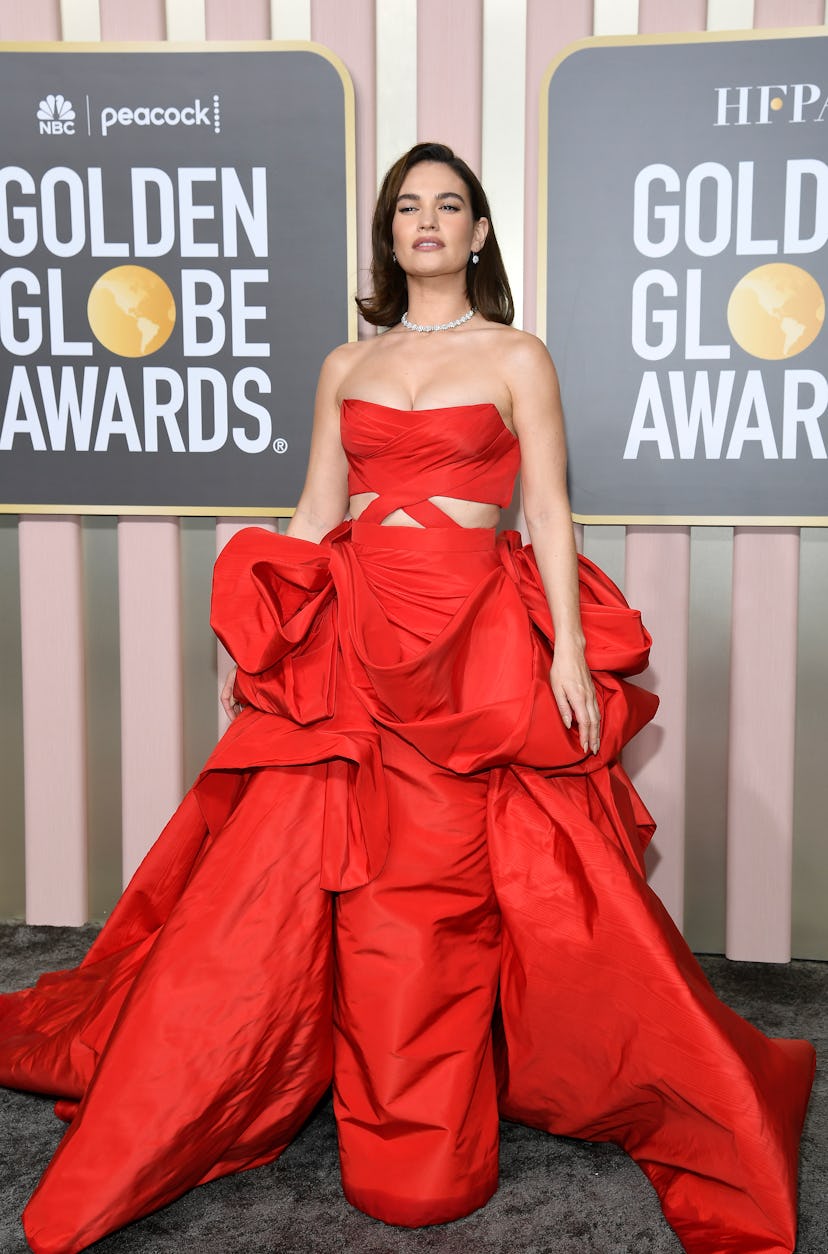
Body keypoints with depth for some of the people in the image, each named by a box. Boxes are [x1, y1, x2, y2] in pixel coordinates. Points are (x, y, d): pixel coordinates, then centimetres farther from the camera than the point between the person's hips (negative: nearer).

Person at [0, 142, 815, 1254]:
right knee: (283, 864, 2)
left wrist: (569, 650, -9)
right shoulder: (346, 366, 15)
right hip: (351, 639, 3)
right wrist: (255, 641, 7)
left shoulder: (517, 358, 6)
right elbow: (316, 514, 14)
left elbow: (548, 513, 0)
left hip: (473, 643, -3)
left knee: (445, 891, 0)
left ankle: (431, 1161, 18)